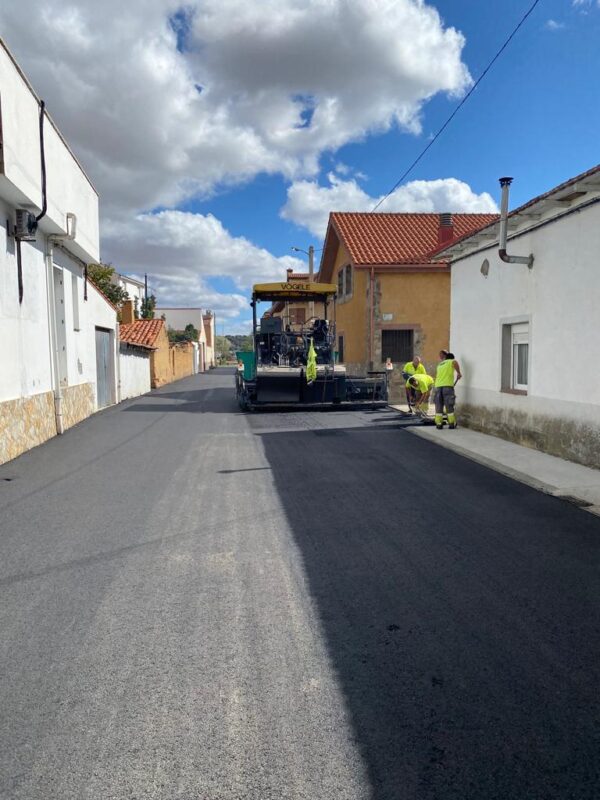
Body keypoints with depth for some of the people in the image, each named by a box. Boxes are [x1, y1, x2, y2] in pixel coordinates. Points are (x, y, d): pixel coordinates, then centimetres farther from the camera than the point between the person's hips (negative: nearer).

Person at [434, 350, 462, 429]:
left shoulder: (439, 365, 24)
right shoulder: (451, 362, 8)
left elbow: (437, 377, 16)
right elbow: (455, 362, -17)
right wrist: (458, 373, -9)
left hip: (438, 386, 4)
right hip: (447, 386, -4)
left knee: (439, 406, 8)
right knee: (449, 406, 2)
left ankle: (439, 424, 8)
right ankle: (452, 424, 6)